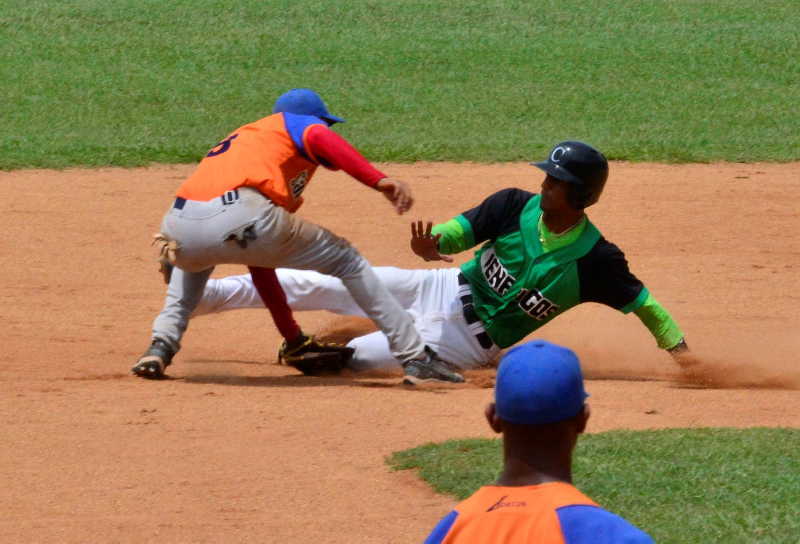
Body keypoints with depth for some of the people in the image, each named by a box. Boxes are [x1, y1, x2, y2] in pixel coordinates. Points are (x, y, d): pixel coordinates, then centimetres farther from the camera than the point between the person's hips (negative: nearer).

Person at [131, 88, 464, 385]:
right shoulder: (297, 123, 26)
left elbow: (259, 266, 44)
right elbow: (320, 139, -5)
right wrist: (380, 181, -15)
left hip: (179, 228, 6)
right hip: (241, 215, -6)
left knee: (193, 259, 44)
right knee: (345, 260, 15)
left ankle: (161, 346, 23)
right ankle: (415, 358, 11)